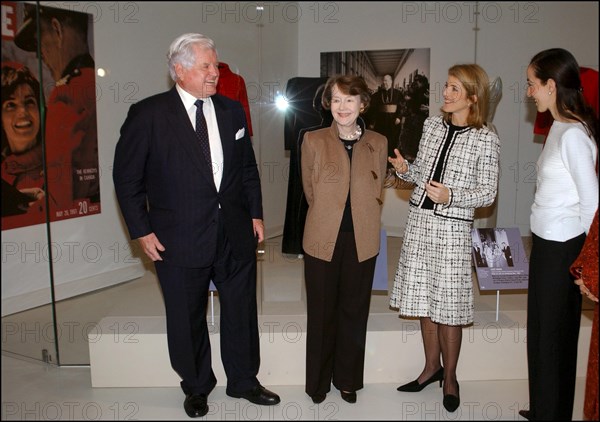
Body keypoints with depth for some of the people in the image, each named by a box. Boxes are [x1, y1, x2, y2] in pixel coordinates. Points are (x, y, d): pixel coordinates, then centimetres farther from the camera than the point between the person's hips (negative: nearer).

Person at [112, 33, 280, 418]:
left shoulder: (232, 110, 6)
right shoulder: (148, 114, -7)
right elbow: (127, 177, -4)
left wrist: (255, 213, 7)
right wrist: (142, 231, -7)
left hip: (236, 234, 4)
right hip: (180, 238, -3)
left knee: (241, 312, 14)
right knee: (188, 319, 12)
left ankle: (243, 381, 36)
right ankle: (197, 387, 36)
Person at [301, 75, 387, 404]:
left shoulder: (378, 143, 3)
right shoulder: (313, 141, -2)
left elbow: (376, 193, 9)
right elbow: (309, 190, 3)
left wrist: (361, 222, 4)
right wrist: (329, 218, 5)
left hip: (362, 242, 2)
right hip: (323, 240, -1)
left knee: (354, 312, 12)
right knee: (321, 313, 9)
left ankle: (348, 379, 30)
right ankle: (319, 380, 27)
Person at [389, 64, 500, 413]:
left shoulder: (486, 139, -8)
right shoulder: (433, 124, 7)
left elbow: (488, 192, -7)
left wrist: (450, 197, -21)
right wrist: (406, 169, -5)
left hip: (453, 227, -5)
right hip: (420, 219, 5)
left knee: (448, 304, 3)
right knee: (423, 297, 13)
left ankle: (450, 377, 23)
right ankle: (432, 366, 31)